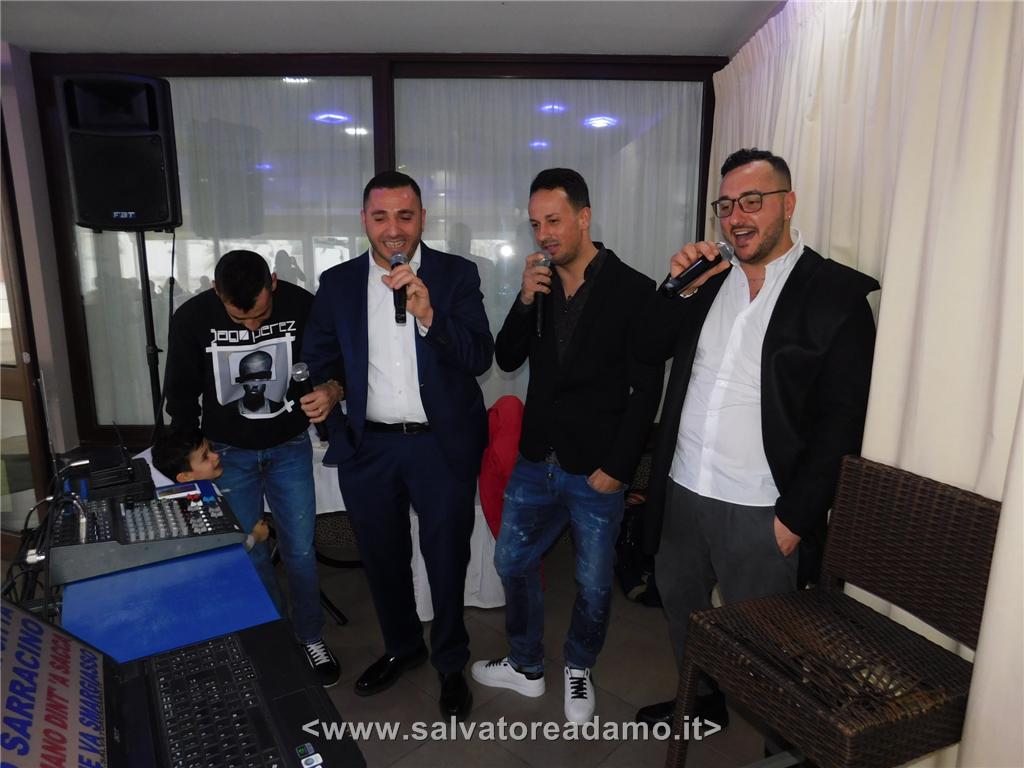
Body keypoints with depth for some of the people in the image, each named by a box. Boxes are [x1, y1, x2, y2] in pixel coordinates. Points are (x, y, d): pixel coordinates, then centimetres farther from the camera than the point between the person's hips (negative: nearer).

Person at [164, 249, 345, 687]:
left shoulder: (302, 306, -18)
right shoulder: (191, 319, -16)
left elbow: (337, 365, -7)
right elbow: (181, 396, -4)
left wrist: (332, 390, -31)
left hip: (290, 447, 0)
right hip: (228, 453, 0)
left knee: (300, 551, 6)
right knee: (248, 556, 8)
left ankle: (311, 638, 28)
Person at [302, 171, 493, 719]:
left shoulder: (457, 275, -6)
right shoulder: (337, 283, 1)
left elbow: (480, 359, -14)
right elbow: (317, 361, 9)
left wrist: (428, 315, -27)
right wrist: (335, 422, 0)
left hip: (442, 446, -2)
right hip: (368, 447, 3)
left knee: (447, 560, 11)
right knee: (381, 557, 19)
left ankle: (450, 662, 36)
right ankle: (401, 647, 44)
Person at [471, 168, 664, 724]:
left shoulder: (633, 290, -11)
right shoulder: (539, 284, 2)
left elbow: (646, 389, -11)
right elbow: (506, 360, 3)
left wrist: (616, 467, -13)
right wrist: (525, 301, -13)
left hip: (596, 471, -4)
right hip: (536, 462, 5)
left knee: (593, 584, 12)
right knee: (512, 562, 17)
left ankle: (578, 669, 41)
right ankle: (526, 666, 40)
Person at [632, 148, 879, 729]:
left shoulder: (839, 293, -9)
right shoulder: (709, 278, 8)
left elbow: (842, 420, -11)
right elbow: (647, 350, 6)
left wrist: (795, 517, -13)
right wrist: (682, 288, -8)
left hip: (760, 511, -5)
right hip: (683, 491, 6)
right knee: (680, 606, 23)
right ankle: (703, 702, 49)